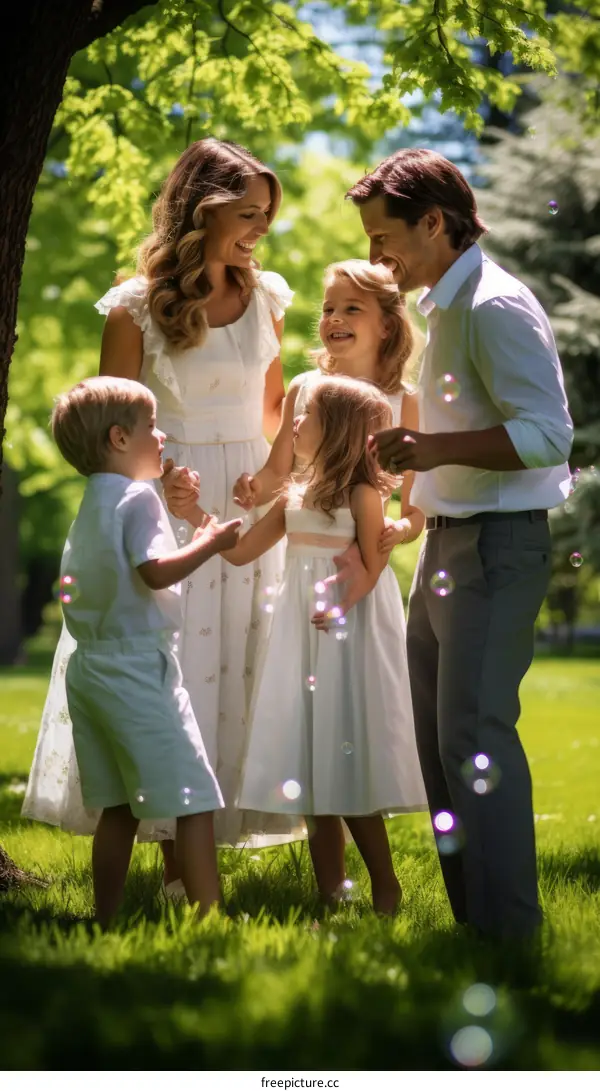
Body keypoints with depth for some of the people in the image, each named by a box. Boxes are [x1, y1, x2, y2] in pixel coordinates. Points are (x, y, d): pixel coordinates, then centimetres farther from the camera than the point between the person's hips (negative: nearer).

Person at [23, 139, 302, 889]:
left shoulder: (264, 298, 8)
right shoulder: (136, 308, -6)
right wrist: (157, 481, -21)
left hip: (252, 510, 5)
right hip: (170, 510, -4)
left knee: (244, 676, 4)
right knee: (169, 681, -2)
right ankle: (176, 866, 6)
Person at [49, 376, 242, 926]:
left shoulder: (90, 506, 17)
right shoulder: (137, 498, -11)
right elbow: (156, 572, -23)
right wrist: (210, 544, -12)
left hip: (91, 668, 9)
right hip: (138, 666, -9)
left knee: (119, 807, 13)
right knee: (193, 798, -8)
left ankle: (106, 922, 14)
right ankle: (210, 918, -12)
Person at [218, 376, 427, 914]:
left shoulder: (361, 494, -7)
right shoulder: (294, 497, 11)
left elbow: (372, 568, -11)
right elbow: (239, 551, 13)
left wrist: (339, 608, -25)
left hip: (349, 640, -7)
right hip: (303, 641, 7)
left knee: (348, 765, -6)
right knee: (311, 765, 6)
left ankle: (385, 889, 5)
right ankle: (328, 890, 12)